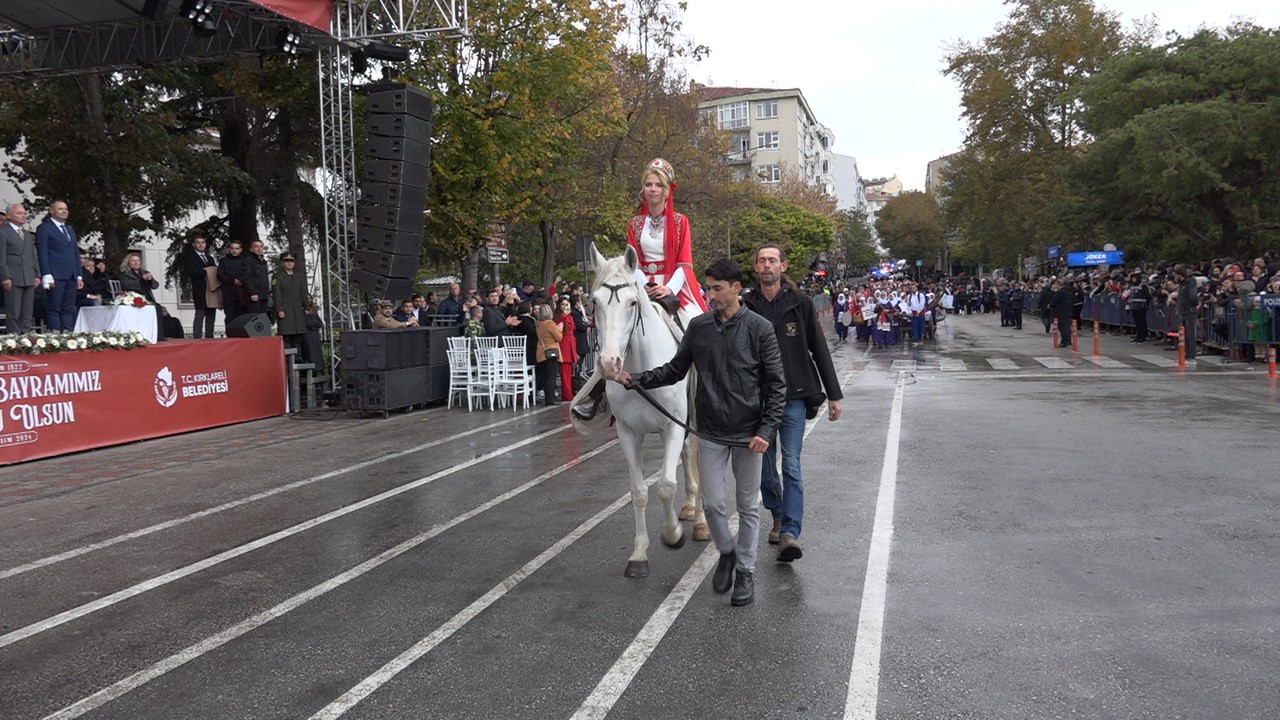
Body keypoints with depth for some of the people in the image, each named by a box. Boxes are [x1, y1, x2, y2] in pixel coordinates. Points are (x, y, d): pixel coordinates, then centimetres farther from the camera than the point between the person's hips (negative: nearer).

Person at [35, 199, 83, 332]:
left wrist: (80, 276, 13)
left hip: (71, 277, 6)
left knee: (68, 309, 4)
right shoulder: (44, 228, 2)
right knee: (54, 309, -5)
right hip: (55, 276, -6)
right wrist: (47, 276, -14)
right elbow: (42, 254, -6)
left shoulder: (70, 230, 23)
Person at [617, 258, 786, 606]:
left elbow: (776, 384, -8)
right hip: (711, 433, 2)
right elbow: (675, 369, 8)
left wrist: (767, 430, -17)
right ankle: (726, 552, 32)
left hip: (748, 433, -2)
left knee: (747, 505, 9)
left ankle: (745, 570, 24)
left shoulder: (760, 328, -9)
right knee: (712, 503, 5)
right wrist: (637, 380, -7)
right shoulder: (698, 326, 0)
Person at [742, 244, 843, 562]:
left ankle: (790, 533, -9)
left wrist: (834, 395, 2)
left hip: (794, 396, -2)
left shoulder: (800, 303, -1)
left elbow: (819, 350, 3)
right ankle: (779, 517, 30)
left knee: (791, 465, -7)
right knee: (764, 466, 11)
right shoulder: (747, 306, 1)